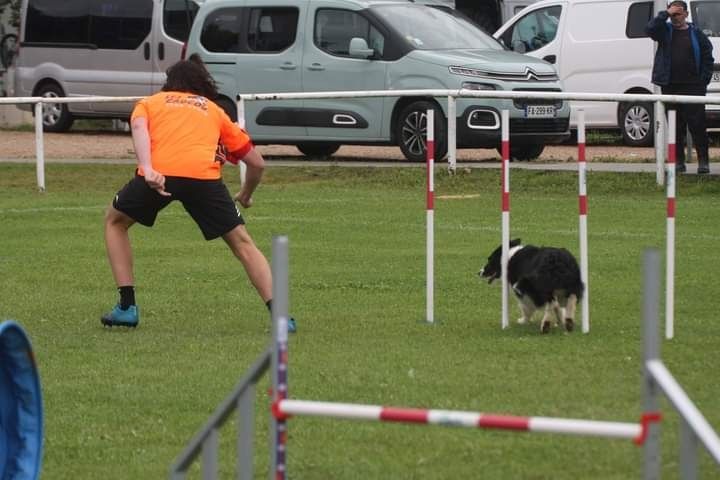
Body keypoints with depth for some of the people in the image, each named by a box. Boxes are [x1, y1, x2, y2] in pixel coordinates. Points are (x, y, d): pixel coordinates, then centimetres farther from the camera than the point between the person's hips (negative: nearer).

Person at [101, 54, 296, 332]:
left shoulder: (150, 102, 30)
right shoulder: (214, 111, 33)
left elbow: (138, 127, 3)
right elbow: (257, 163, 32)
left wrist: (148, 170, -11)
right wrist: (246, 197, 51)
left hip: (158, 173, 0)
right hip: (204, 174, 0)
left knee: (115, 221, 27)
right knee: (242, 243, 14)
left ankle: (126, 307, 19)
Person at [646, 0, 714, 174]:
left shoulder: (696, 34, 5)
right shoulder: (665, 31, 8)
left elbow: (708, 57, 6)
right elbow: (650, 29, -11)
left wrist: (704, 80, -2)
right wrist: (665, 14, -15)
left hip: (693, 86, -2)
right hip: (670, 86, 2)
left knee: (697, 124, -4)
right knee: (676, 126, 5)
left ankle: (703, 161, -2)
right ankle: (679, 161, 11)